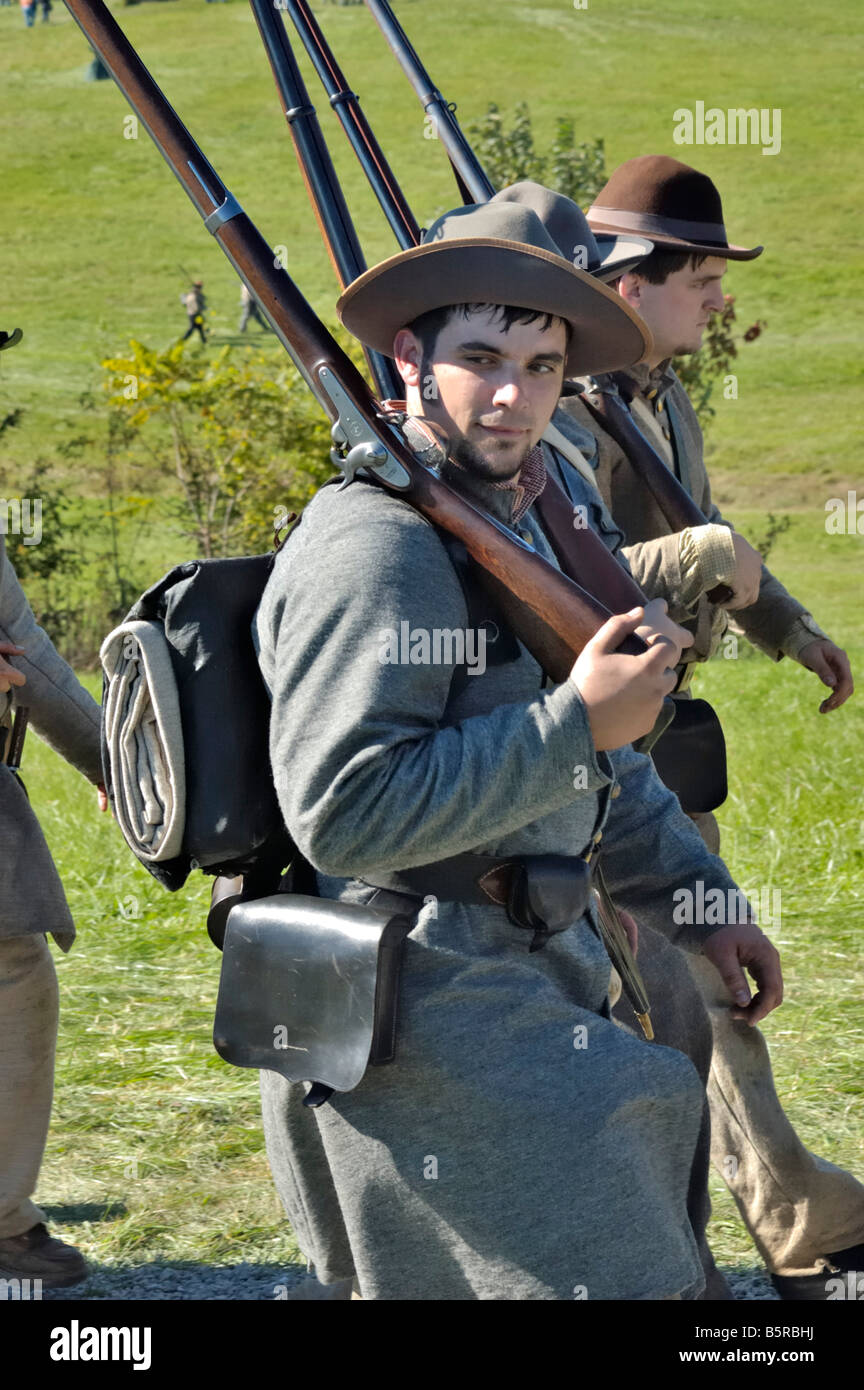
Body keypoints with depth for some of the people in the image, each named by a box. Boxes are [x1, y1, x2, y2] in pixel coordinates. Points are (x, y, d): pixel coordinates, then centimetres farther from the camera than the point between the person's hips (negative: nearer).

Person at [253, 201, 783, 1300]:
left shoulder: (522, 519, 14)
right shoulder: (375, 548, -19)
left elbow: (605, 768, 24)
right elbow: (344, 815, -27)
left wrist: (698, 902, 17)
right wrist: (576, 723, -25)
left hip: (518, 980, 10)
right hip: (434, 1011, -10)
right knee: (615, 1280, -7)